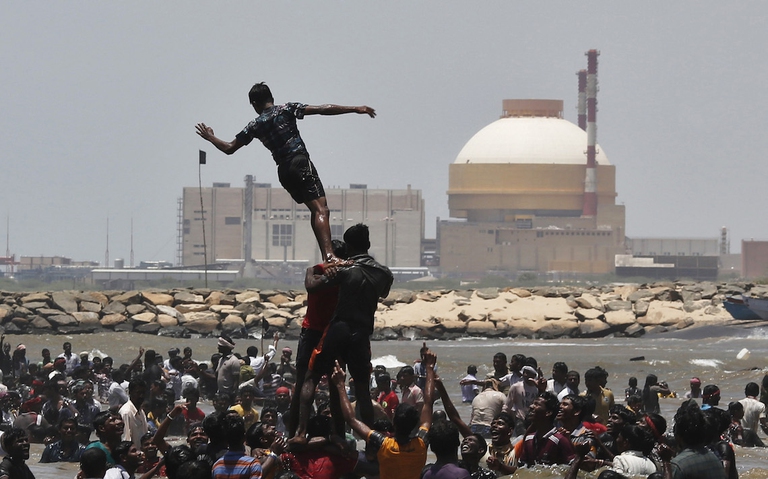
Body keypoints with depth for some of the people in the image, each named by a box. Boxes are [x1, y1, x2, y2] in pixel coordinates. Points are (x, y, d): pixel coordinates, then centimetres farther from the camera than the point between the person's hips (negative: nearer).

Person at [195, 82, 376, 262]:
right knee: (321, 210, -16)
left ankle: (326, 256, 8)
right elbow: (322, 109, -6)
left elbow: (229, 148, 17)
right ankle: (329, 255, -35)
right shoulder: (286, 110, 2)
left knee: (316, 210, 17)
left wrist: (210, 137, 36)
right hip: (301, 163, -5)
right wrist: (356, 109, -4)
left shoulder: (255, 126, 12)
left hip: (283, 171, 5)